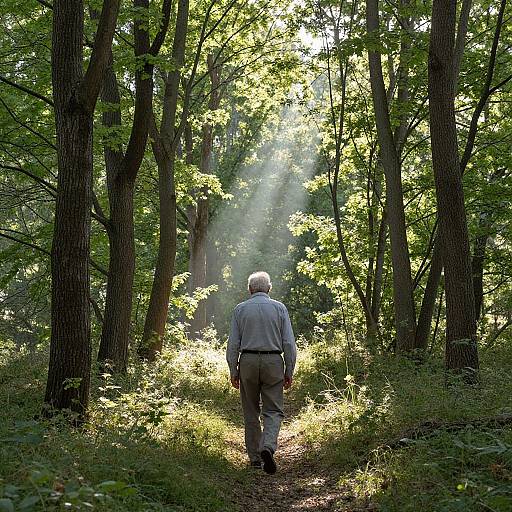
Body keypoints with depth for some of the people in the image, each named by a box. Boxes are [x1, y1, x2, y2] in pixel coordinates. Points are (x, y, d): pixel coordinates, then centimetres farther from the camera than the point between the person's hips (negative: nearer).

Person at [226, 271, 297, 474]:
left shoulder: (240, 309, 4)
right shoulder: (279, 308, 2)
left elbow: (233, 343, 2)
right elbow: (289, 343, -1)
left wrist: (233, 371, 8)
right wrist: (289, 371, 5)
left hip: (248, 361, 1)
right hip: (273, 361, -1)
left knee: (251, 412, 11)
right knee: (273, 410, 4)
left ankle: (255, 458, 14)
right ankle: (268, 447, -19)